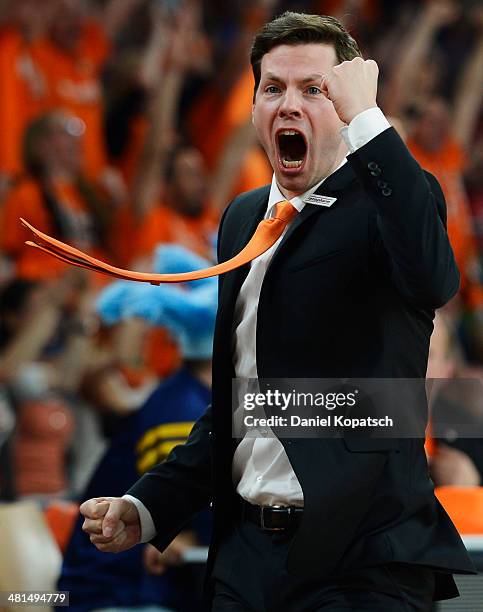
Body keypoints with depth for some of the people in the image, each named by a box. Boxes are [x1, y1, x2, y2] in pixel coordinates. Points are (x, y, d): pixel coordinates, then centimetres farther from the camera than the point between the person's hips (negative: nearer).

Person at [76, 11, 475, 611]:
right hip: (246, 555, 6)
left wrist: (365, 116, -25)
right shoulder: (243, 217, 15)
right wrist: (149, 506, 11)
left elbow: (433, 279, -30)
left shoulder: (384, 202, -5)